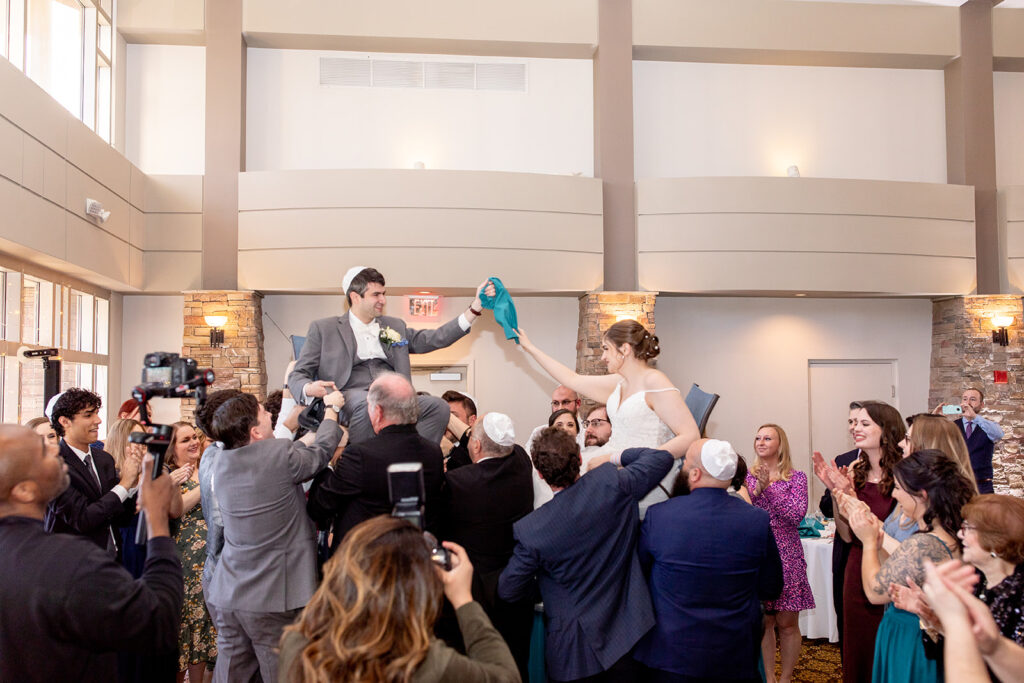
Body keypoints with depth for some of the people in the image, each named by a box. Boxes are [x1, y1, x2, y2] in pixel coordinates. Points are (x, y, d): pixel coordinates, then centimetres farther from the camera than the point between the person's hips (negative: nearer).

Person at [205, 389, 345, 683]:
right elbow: (322, 450, 1)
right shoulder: (282, 455, -16)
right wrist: (331, 408, 18)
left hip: (228, 595, 6)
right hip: (274, 598, -6)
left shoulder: (221, 462, 3)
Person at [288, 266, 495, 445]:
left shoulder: (394, 326, 27)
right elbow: (297, 375, 12)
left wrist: (476, 307, 9)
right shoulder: (323, 328, 16)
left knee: (438, 406, -26)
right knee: (369, 406, -39)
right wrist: (309, 388, -14)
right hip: (352, 396, -3)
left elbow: (435, 338, 18)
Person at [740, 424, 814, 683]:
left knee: (787, 623, 3)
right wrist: (757, 489, -12)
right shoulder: (749, 476, 8)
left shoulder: (796, 478, 0)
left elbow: (797, 515, -12)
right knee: (763, 622, 7)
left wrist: (768, 488, -15)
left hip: (786, 557, -2)